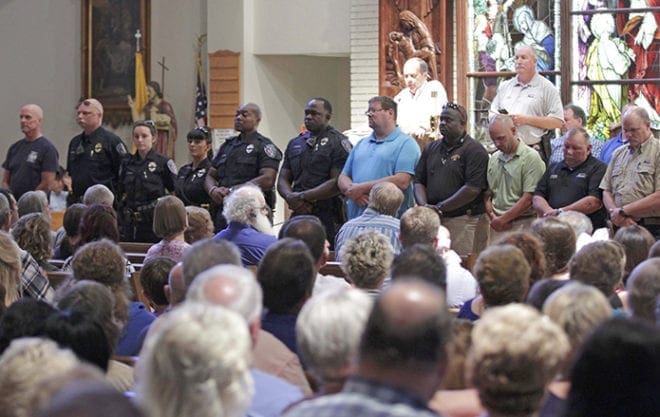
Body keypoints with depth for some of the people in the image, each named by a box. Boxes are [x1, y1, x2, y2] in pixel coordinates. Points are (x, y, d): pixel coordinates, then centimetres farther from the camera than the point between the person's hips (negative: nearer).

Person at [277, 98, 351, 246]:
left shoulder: (338, 143, -1)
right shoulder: (295, 143, 19)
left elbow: (338, 183, -11)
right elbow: (282, 180, 18)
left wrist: (302, 197, -10)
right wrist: (290, 196, -6)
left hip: (327, 218, -6)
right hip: (298, 214, 6)